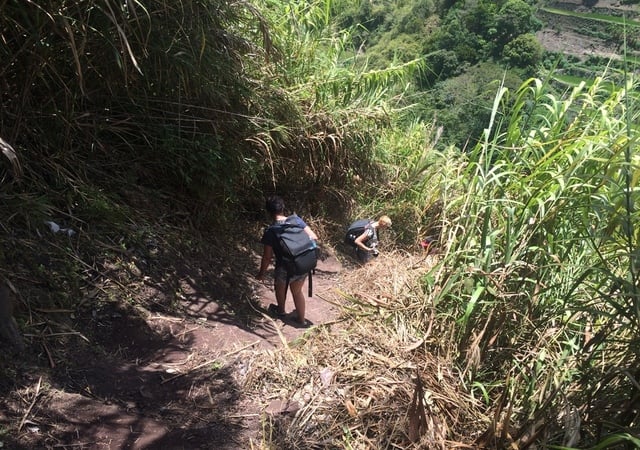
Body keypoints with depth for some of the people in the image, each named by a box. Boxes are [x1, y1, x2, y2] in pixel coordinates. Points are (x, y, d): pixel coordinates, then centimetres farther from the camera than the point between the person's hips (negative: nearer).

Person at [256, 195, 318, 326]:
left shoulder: (270, 232, -15)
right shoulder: (296, 220, -6)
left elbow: (267, 257, -11)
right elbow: (314, 237, -5)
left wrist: (261, 274, 5)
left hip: (285, 269, -3)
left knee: (280, 286, 30)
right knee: (297, 291, 28)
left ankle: (281, 310, 52)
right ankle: (301, 319, 39)